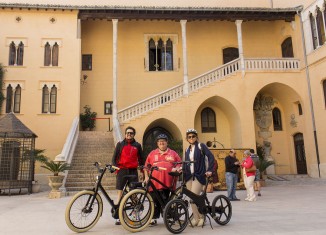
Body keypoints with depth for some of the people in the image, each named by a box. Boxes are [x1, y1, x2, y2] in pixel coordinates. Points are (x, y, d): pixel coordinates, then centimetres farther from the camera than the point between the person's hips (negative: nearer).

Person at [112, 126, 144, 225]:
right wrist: (114, 167, -7)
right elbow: (114, 157, 7)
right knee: (120, 192, 0)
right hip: (122, 170, -1)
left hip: (133, 171, 1)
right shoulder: (120, 144, 7)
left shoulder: (137, 145, 10)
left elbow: (141, 159, 16)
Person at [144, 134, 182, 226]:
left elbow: (179, 164, 12)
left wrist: (176, 168, -8)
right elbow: (146, 166, 14)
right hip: (155, 182, 0)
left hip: (168, 182, 0)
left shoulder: (173, 153, 10)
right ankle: (154, 218, 12)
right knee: (155, 201, 2)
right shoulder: (152, 153, 11)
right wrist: (146, 176, 6)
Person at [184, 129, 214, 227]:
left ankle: (200, 217, 4)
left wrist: (209, 170, -17)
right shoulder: (187, 150, 16)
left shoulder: (201, 146, 0)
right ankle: (197, 217, 16)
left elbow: (211, 157, -8)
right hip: (189, 176, 6)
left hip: (199, 176, -5)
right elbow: (186, 163, 16)